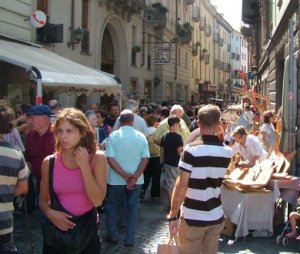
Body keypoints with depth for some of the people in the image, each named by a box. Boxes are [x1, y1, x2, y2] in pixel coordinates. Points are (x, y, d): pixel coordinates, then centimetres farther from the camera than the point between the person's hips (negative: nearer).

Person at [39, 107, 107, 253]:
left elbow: (97, 201, -17)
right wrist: (49, 213, -15)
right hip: (57, 230, 1)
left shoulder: (97, 158, -10)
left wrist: (84, 166, -20)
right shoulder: (49, 162, -5)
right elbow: (43, 200, 6)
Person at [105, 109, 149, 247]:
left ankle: (112, 236, 20)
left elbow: (110, 159, -14)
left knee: (111, 206, 16)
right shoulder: (141, 136, -2)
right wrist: (134, 177, -13)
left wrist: (125, 176, -14)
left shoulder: (113, 136, -7)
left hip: (116, 179, -1)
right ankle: (129, 239, 15)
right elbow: (145, 159, -8)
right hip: (136, 180, 2)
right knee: (133, 208, 12)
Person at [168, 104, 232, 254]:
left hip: (192, 218, -4)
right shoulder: (227, 152, -1)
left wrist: (172, 215, -10)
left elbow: (181, 186, -18)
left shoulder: (191, 150, -17)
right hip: (216, 217, 4)